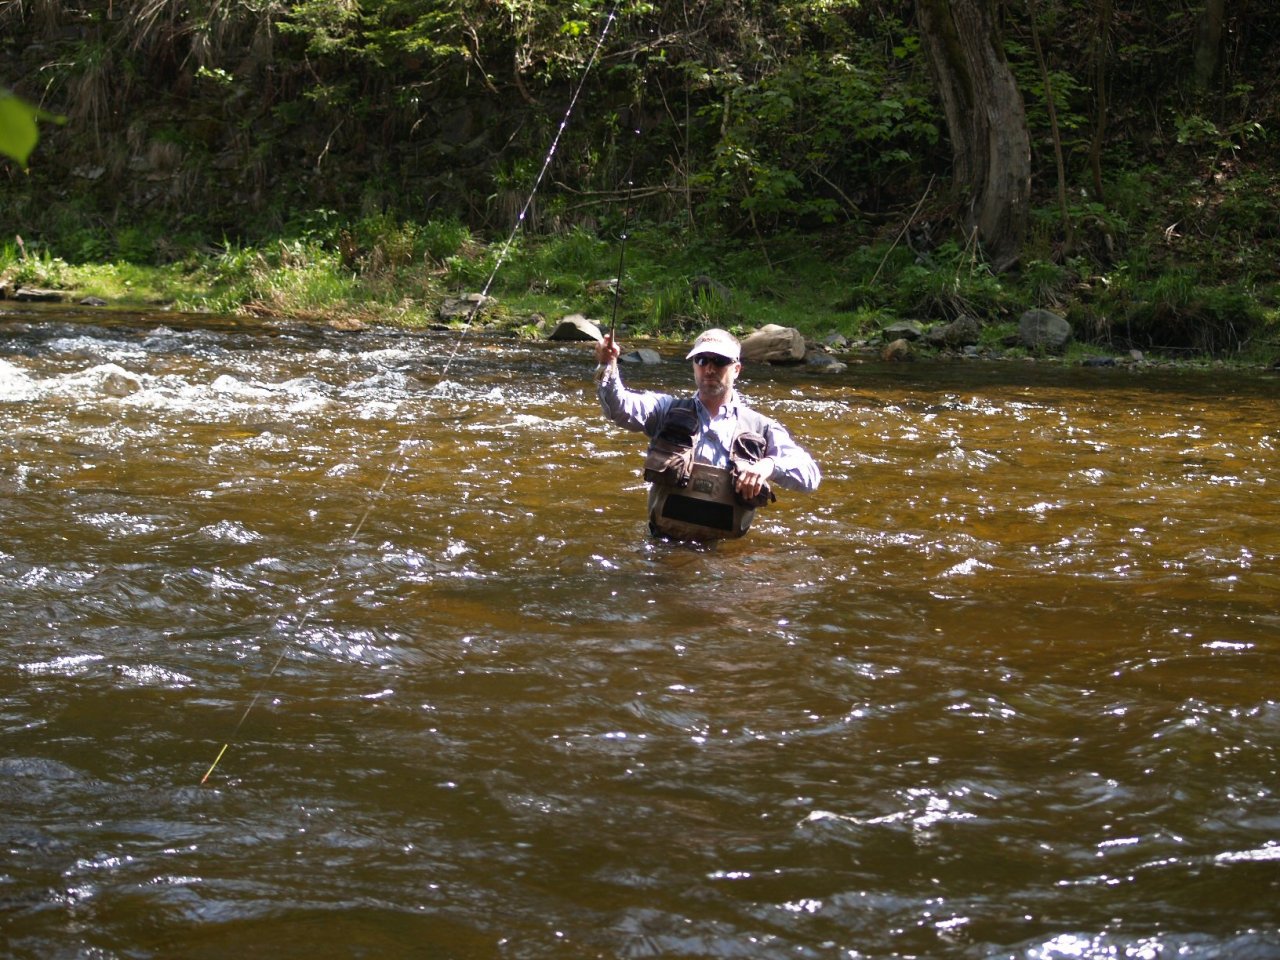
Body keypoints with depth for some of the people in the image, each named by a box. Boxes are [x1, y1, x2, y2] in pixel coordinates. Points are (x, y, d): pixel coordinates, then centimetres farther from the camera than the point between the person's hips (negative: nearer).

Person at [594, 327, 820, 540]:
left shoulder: (760, 428, 8)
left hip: (725, 550, 0)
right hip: (664, 544, 0)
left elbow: (810, 475, 2)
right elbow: (619, 407, -5)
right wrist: (607, 367, -25)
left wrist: (769, 465, -18)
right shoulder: (668, 411, 11)